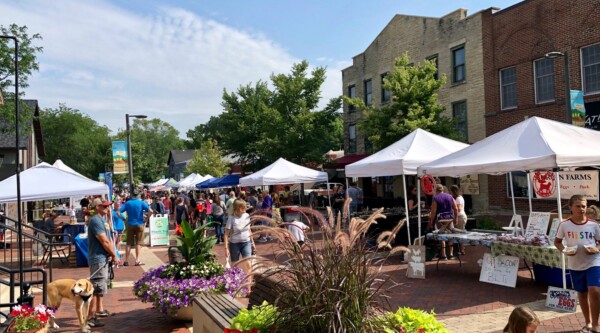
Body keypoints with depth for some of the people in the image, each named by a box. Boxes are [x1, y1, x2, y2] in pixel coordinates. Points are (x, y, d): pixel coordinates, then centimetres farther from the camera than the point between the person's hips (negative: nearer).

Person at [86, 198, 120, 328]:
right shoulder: (95, 221, -18)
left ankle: (100, 310, 37)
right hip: (98, 259, -11)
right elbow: (105, 241, -20)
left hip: (103, 258, 11)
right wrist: (114, 255, -11)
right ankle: (90, 317, -4)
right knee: (97, 288, -8)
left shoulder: (102, 220, 14)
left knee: (103, 285, 22)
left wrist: (111, 255, 6)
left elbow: (108, 240, 15)